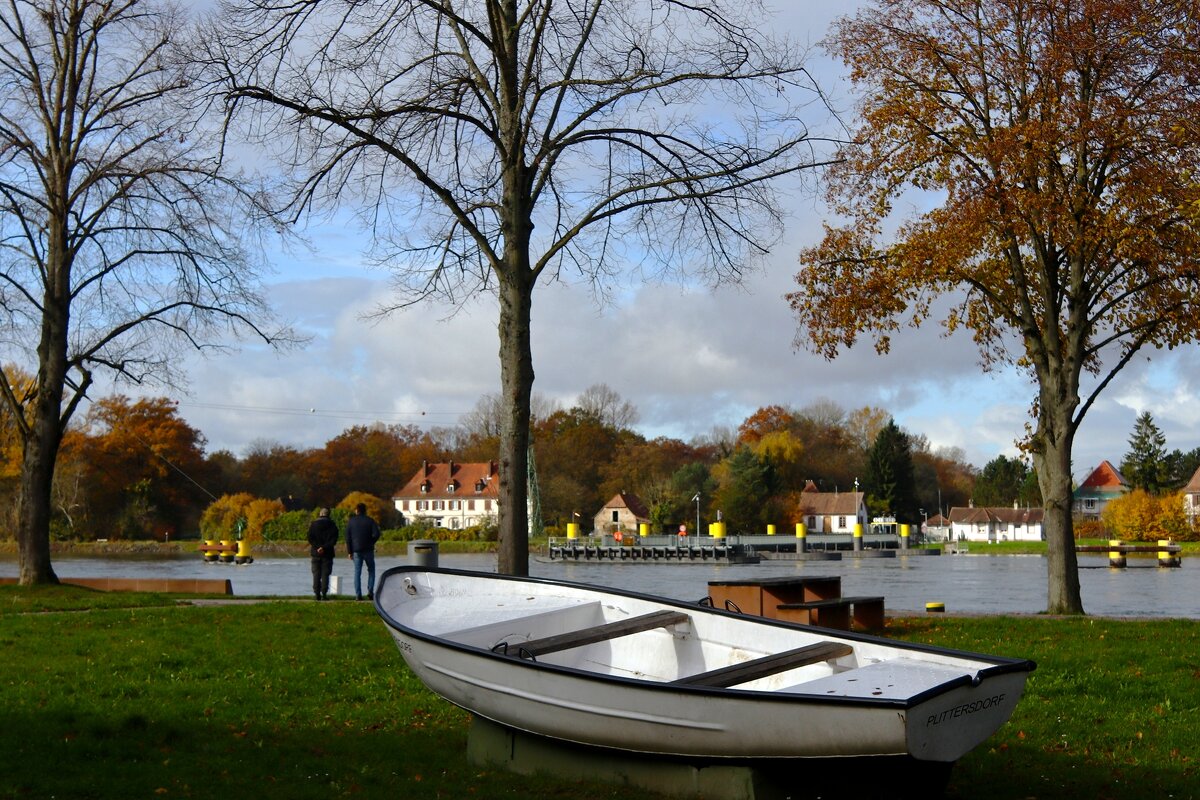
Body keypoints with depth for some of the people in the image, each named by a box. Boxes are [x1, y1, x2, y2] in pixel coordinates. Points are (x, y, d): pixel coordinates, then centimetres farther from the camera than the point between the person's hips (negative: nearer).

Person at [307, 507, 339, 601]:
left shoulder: (313, 524, 4)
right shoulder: (332, 525, 1)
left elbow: (310, 538, -4)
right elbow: (334, 540, -8)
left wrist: (317, 548, -8)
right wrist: (324, 547, -12)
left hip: (316, 553, 1)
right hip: (327, 553, -1)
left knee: (316, 574, 6)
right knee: (325, 574, 1)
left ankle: (317, 593, 0)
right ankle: (324, 594, -6)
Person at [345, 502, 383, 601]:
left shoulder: (350, 521, 4)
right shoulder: (370, 521, -1)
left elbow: (348, 537, 2)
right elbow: (376, 534, -11)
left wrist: (350, 551, 5)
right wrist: (371, 543, 7)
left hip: (356, 551, 1)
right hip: (368, 550, -1)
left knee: (357, 573, 4)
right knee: (371, 570, 11)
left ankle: (358, 594, -1)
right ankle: (370, 591, -1)